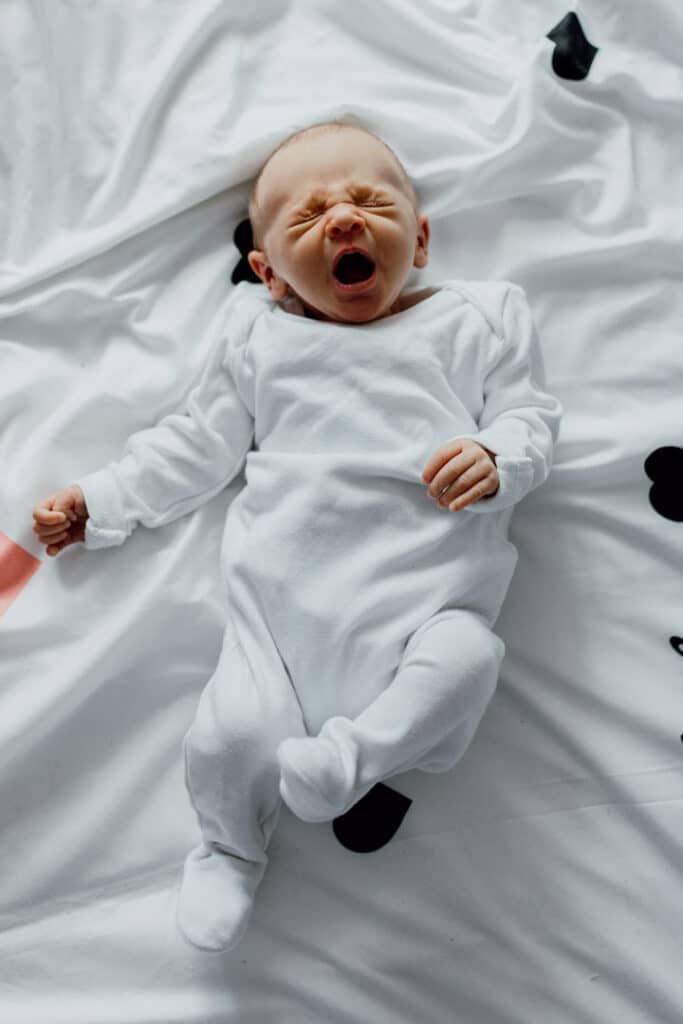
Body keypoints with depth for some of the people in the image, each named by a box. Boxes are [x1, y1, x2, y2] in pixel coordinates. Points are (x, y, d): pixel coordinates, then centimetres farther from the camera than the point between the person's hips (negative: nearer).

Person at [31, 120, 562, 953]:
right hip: (287, 589, 1)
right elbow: (199, 443, 21)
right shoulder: (259, 336, 17)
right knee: (233, 732, -9)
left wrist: (496, 459, -12)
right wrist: (103, 500, 17)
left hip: (426, 583, 0)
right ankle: (229, 849, 23)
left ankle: (353, 749, -7)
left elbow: (531, 414, 11)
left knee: (464, 657, -30)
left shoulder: (475, 319, 14)